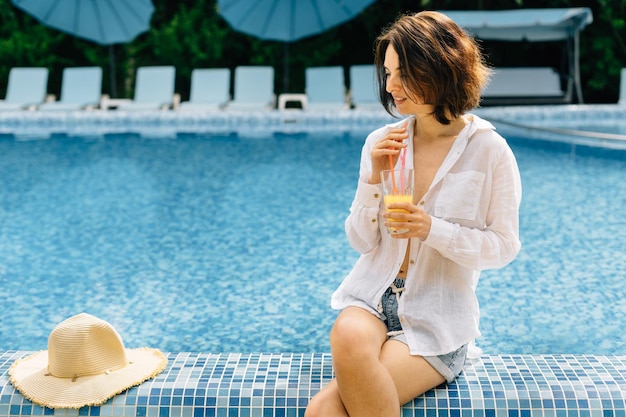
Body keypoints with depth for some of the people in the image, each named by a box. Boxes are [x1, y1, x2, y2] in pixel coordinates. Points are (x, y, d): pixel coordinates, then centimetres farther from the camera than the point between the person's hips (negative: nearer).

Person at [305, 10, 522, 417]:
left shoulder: (489, 150, -6)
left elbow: (504, 246, -3)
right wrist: (374, 179, -11)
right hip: (373, 298, 3)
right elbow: (361, 242, 5)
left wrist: (433, 230, -18)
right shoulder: (381, 143, 4)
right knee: (348, 335, -35)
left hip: (438, 318, -3)